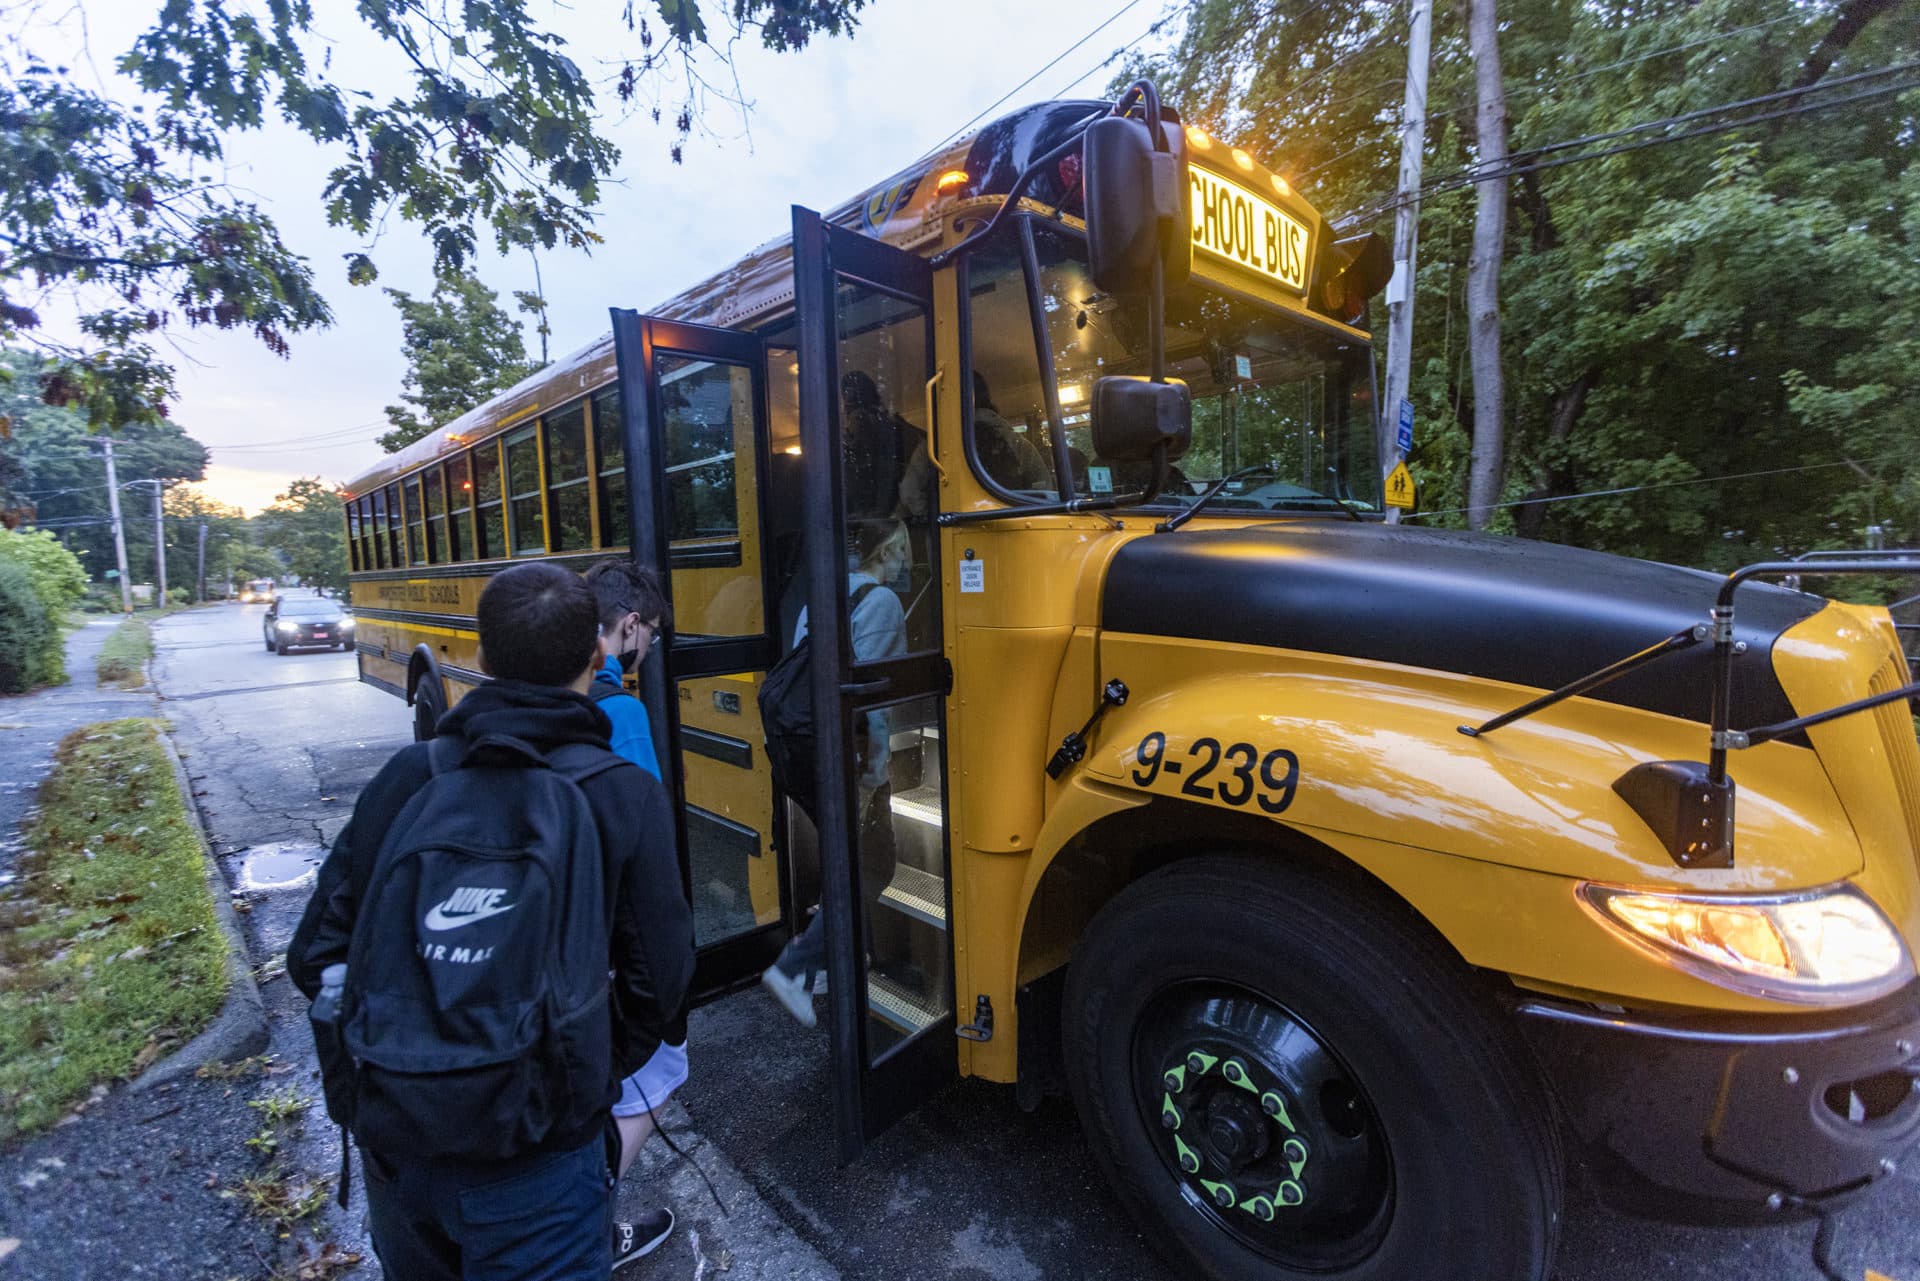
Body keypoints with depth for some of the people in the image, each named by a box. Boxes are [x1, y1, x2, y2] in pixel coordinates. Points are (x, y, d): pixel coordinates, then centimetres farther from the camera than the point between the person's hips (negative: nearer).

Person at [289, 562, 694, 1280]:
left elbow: (318, 956, -2)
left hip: (390, 1144, 5)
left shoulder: (405, 778, -8)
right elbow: (656, 985, -12)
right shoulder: (623, 796, -16)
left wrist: (411, 1044, 13)